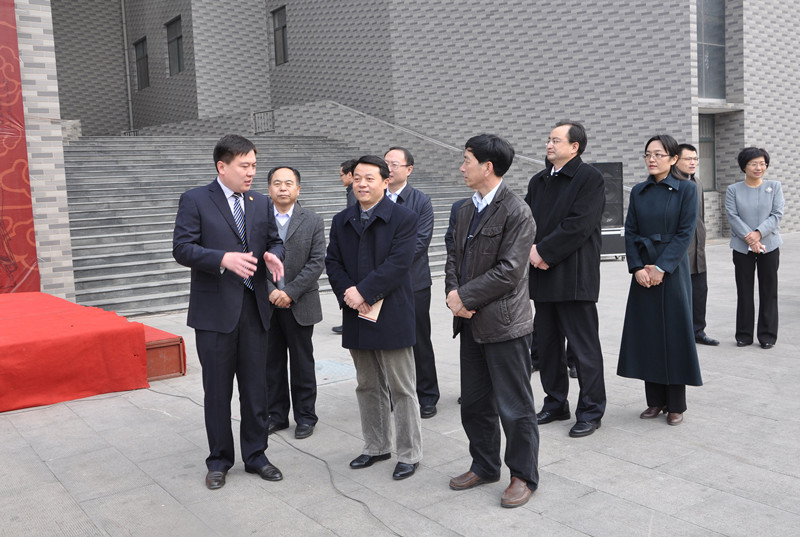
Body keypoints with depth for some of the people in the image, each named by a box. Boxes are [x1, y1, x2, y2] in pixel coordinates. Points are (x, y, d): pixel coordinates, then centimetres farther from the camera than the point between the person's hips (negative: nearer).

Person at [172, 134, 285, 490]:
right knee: (217, 390, 8)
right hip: (215, 310, -4)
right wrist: (224, 258, -26)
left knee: (256, 387, 10)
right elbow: (182, 248, -12)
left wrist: (273, 256, -8)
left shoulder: (261, 203, 11)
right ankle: (219, 460, 24)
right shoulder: (195, 200, -4)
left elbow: (274, 241, 16)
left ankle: (255, 455, 25)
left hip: (254, 307, 4)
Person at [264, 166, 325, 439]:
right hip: (266, 304, 2)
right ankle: (276, 415, 25)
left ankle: (305, 417, 21)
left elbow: (317, 261, -7)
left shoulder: (313, 221, 0)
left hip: (300, 304, -1)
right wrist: (270, 292, -12)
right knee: (271, 363, 11)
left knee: (302, 363, 8)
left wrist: (290, 292, -14)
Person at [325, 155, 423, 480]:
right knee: (368, 386, 16)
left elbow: (398, 263, -17)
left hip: (392, 316, -6)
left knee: (402, 387, 3)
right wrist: (348, 295, -10)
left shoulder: (403, 218, -7)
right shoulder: (341, 221, 11)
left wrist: (363, 291, -20)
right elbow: (332, 262, 7)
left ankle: (409, 453, 16)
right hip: (357, 318, 6)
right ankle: (376, 447, 31)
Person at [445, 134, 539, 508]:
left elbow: (508, 271, -20)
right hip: (472, 323, 8)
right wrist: (453, 292, -4)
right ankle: (484, 466, 34)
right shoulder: (466, 210, 13)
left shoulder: (516, 213, -14)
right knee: (474, 403, 17)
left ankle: (523, 476, 20)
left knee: (515, 407, 4)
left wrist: (465, 297, -16)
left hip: (504, 323, -8)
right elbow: (455, 257, 15)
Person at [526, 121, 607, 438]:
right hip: (543, 275, 7)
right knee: (547, 343, 13)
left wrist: (544, 251, -15)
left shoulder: (590, 178, -6)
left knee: (584, 346, -1)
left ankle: (591, 411, 11)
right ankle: (555, 403, 27)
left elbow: (578, 225, -16)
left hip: (574, 276, -7)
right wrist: (532, 251, -5)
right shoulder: (538, 181, 17)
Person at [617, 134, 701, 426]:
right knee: (647, 334, 5)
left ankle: (676, 404, 12)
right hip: (643, 272, 4)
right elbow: (630, 232, 5)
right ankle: (655, 400, 18)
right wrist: (637, 268, -8)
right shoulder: (638, 192, 9)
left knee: (674, 333, 0)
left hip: (672, 270, -4)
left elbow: (685, 233, -8)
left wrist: (661, 267, -15)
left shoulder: (686, 189, -2)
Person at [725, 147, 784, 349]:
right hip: (742, 248, 0)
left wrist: (759, 233, -17)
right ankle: (744, 335, 14)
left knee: (769, 292, 4)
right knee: (744, 292, 5)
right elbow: (733, 217, -6)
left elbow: (777, 215, -3)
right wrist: (749, 239, -16)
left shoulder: (774, 187, 4)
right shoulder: (733, 190, 2)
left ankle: (767, 335, 13)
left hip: (769, 246, 0)